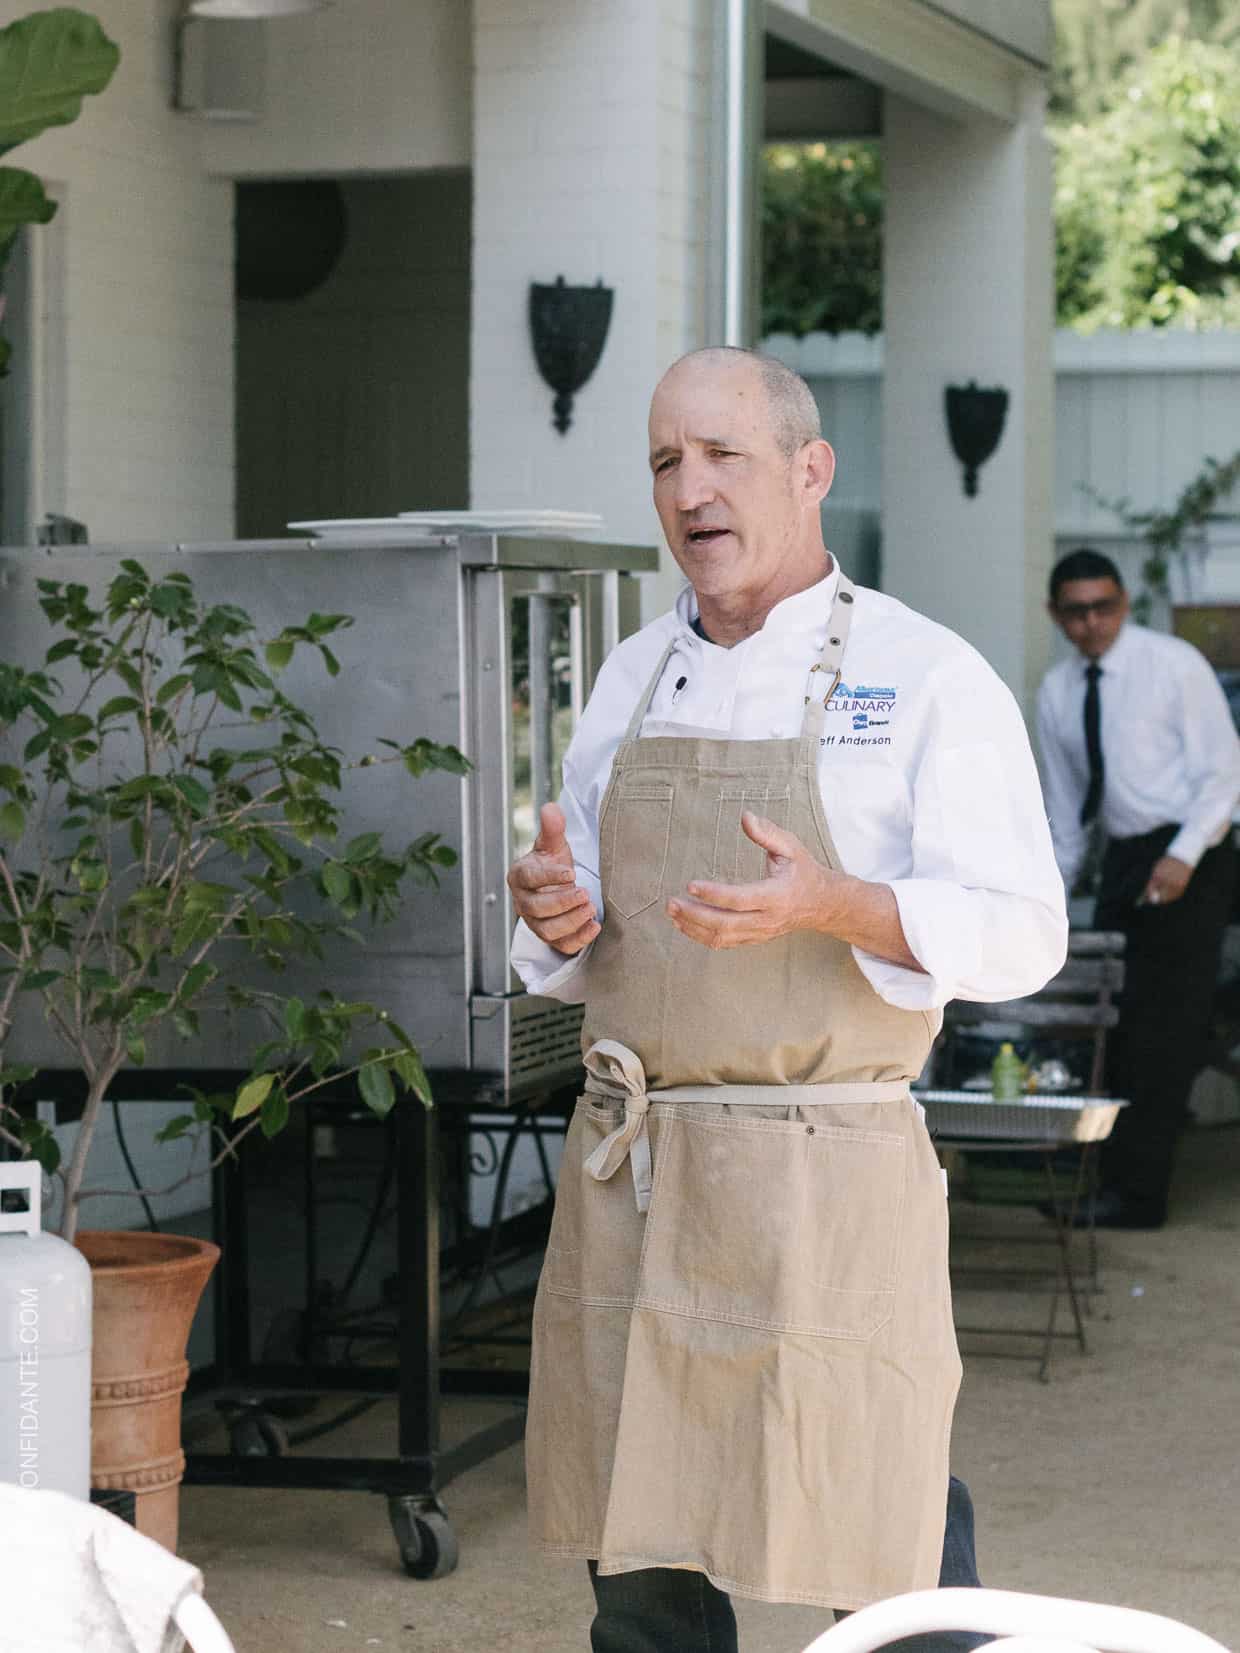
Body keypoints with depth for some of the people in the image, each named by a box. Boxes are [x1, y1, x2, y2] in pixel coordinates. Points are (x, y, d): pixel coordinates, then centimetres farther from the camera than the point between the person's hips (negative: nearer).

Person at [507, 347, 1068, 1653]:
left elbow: (1018, 933, -9)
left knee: (886, 1545, -2)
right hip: (629, 1169, 5)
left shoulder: (926, 678, -3)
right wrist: (557, 922, -2)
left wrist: (834, 907, -25)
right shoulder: (634, 679, 14)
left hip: (824, 1181, -5)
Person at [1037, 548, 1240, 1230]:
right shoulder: (1057, 692, 9)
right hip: (1122, 861, 6)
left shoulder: (1174, 665, -7)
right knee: (1115, 1025, 6)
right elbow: (1064, 805, 17)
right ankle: (1108, 1175, 13)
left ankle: (1138, 1195, -9)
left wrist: (1184, 856, -19)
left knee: (1164, 1030, -9)